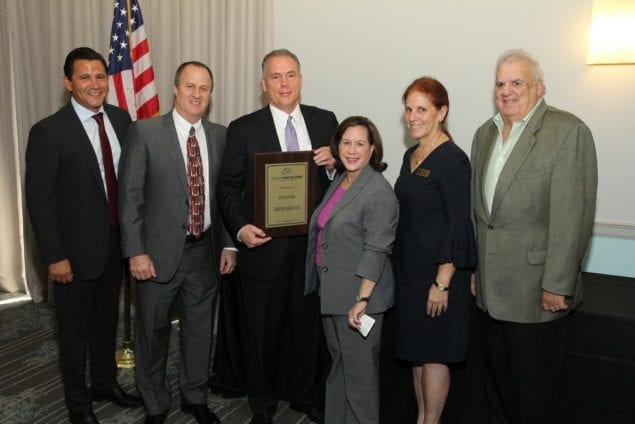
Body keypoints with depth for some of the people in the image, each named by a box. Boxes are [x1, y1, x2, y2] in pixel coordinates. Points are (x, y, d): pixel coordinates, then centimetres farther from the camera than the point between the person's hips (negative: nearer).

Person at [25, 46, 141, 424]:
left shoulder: (121, 119, 1)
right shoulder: (48, 132, -15)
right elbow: (39, 200, -13)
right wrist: (55, 257, -14)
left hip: (116, 241, 5)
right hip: (77, 248, -5)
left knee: (107, 319, 21)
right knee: (75, 329, 12)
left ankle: (106, 382, 42)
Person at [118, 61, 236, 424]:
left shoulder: (221, 136, 4)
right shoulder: (145, 132, -6)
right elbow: (130, 196, -7)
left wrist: (229, 244, 2)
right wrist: (136, 252, -11)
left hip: (205, 250, 3)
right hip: (160, 251, -3)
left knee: (200, 329, 16)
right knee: (153, 332, 12)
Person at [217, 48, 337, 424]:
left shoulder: (326, 121, 4)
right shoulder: (243, 129, -2)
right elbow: (228, 187, -1)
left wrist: (333, 163, -14)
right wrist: (241, 227, -16)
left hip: (314, 245, 2)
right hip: (265, 247, -1)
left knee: (310, 325, 17)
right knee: (263, 331, 13)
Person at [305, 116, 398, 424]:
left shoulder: (378, 191, -16)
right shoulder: (339, 182, 10)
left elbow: (376, 251, -21)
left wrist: (362, 300, -24)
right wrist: (325, 288, 16)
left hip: (357, 297, -9)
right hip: (332, 293, 9)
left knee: (359, 370, 5)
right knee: (339, 364, 21)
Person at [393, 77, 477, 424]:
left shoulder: (452, 159, -15)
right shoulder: (411, 155, 10)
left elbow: (459, 225, -18)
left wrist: (442, 282, -20)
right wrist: (400, 265, 15)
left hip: (437, 273, -8)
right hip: (408, 269, 8)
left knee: (434, 353, 5)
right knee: (417, 350, 17)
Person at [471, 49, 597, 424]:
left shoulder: (568, 131, -12)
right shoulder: (485, 133, 11)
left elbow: (572, 216, -17)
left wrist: (557, 286, -18)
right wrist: (475, 268, 12)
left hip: (536, 290, -6)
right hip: (491, 287, 7)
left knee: (535, 391, 9)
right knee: (498, 379, 20)